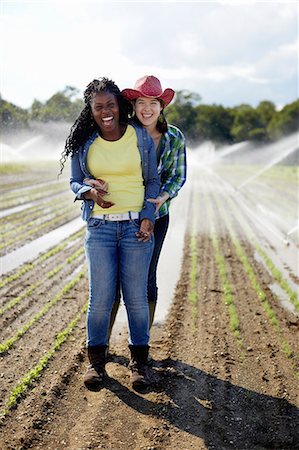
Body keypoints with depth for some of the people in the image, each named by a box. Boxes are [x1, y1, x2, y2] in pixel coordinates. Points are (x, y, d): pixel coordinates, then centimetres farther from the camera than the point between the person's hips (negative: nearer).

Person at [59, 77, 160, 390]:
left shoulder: (141, 137, 2)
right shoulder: (84, 142, 4)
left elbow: (152, 180, 7)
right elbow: (74, 181, 11)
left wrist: (148, 216, -5)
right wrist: (89, 192, -12)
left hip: (136, 226, 0)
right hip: (99, 227, 1)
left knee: (136, 296, 3)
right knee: (100, 297, 1)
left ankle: (138, 361, 19)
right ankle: (96, 360, 19)